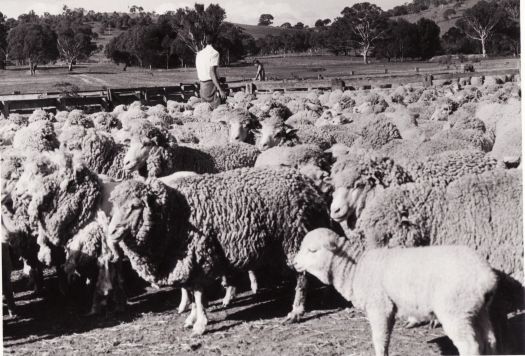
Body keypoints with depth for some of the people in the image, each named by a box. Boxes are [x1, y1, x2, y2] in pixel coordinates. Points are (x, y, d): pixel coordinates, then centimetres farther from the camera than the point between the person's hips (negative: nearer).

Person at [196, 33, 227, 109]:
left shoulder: (199, 53, 13)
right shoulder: (214, 53, -10)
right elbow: (212, 73, -19)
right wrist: (220, 90, -20)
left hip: (202, 86, 8)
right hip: (211, 85, -8)